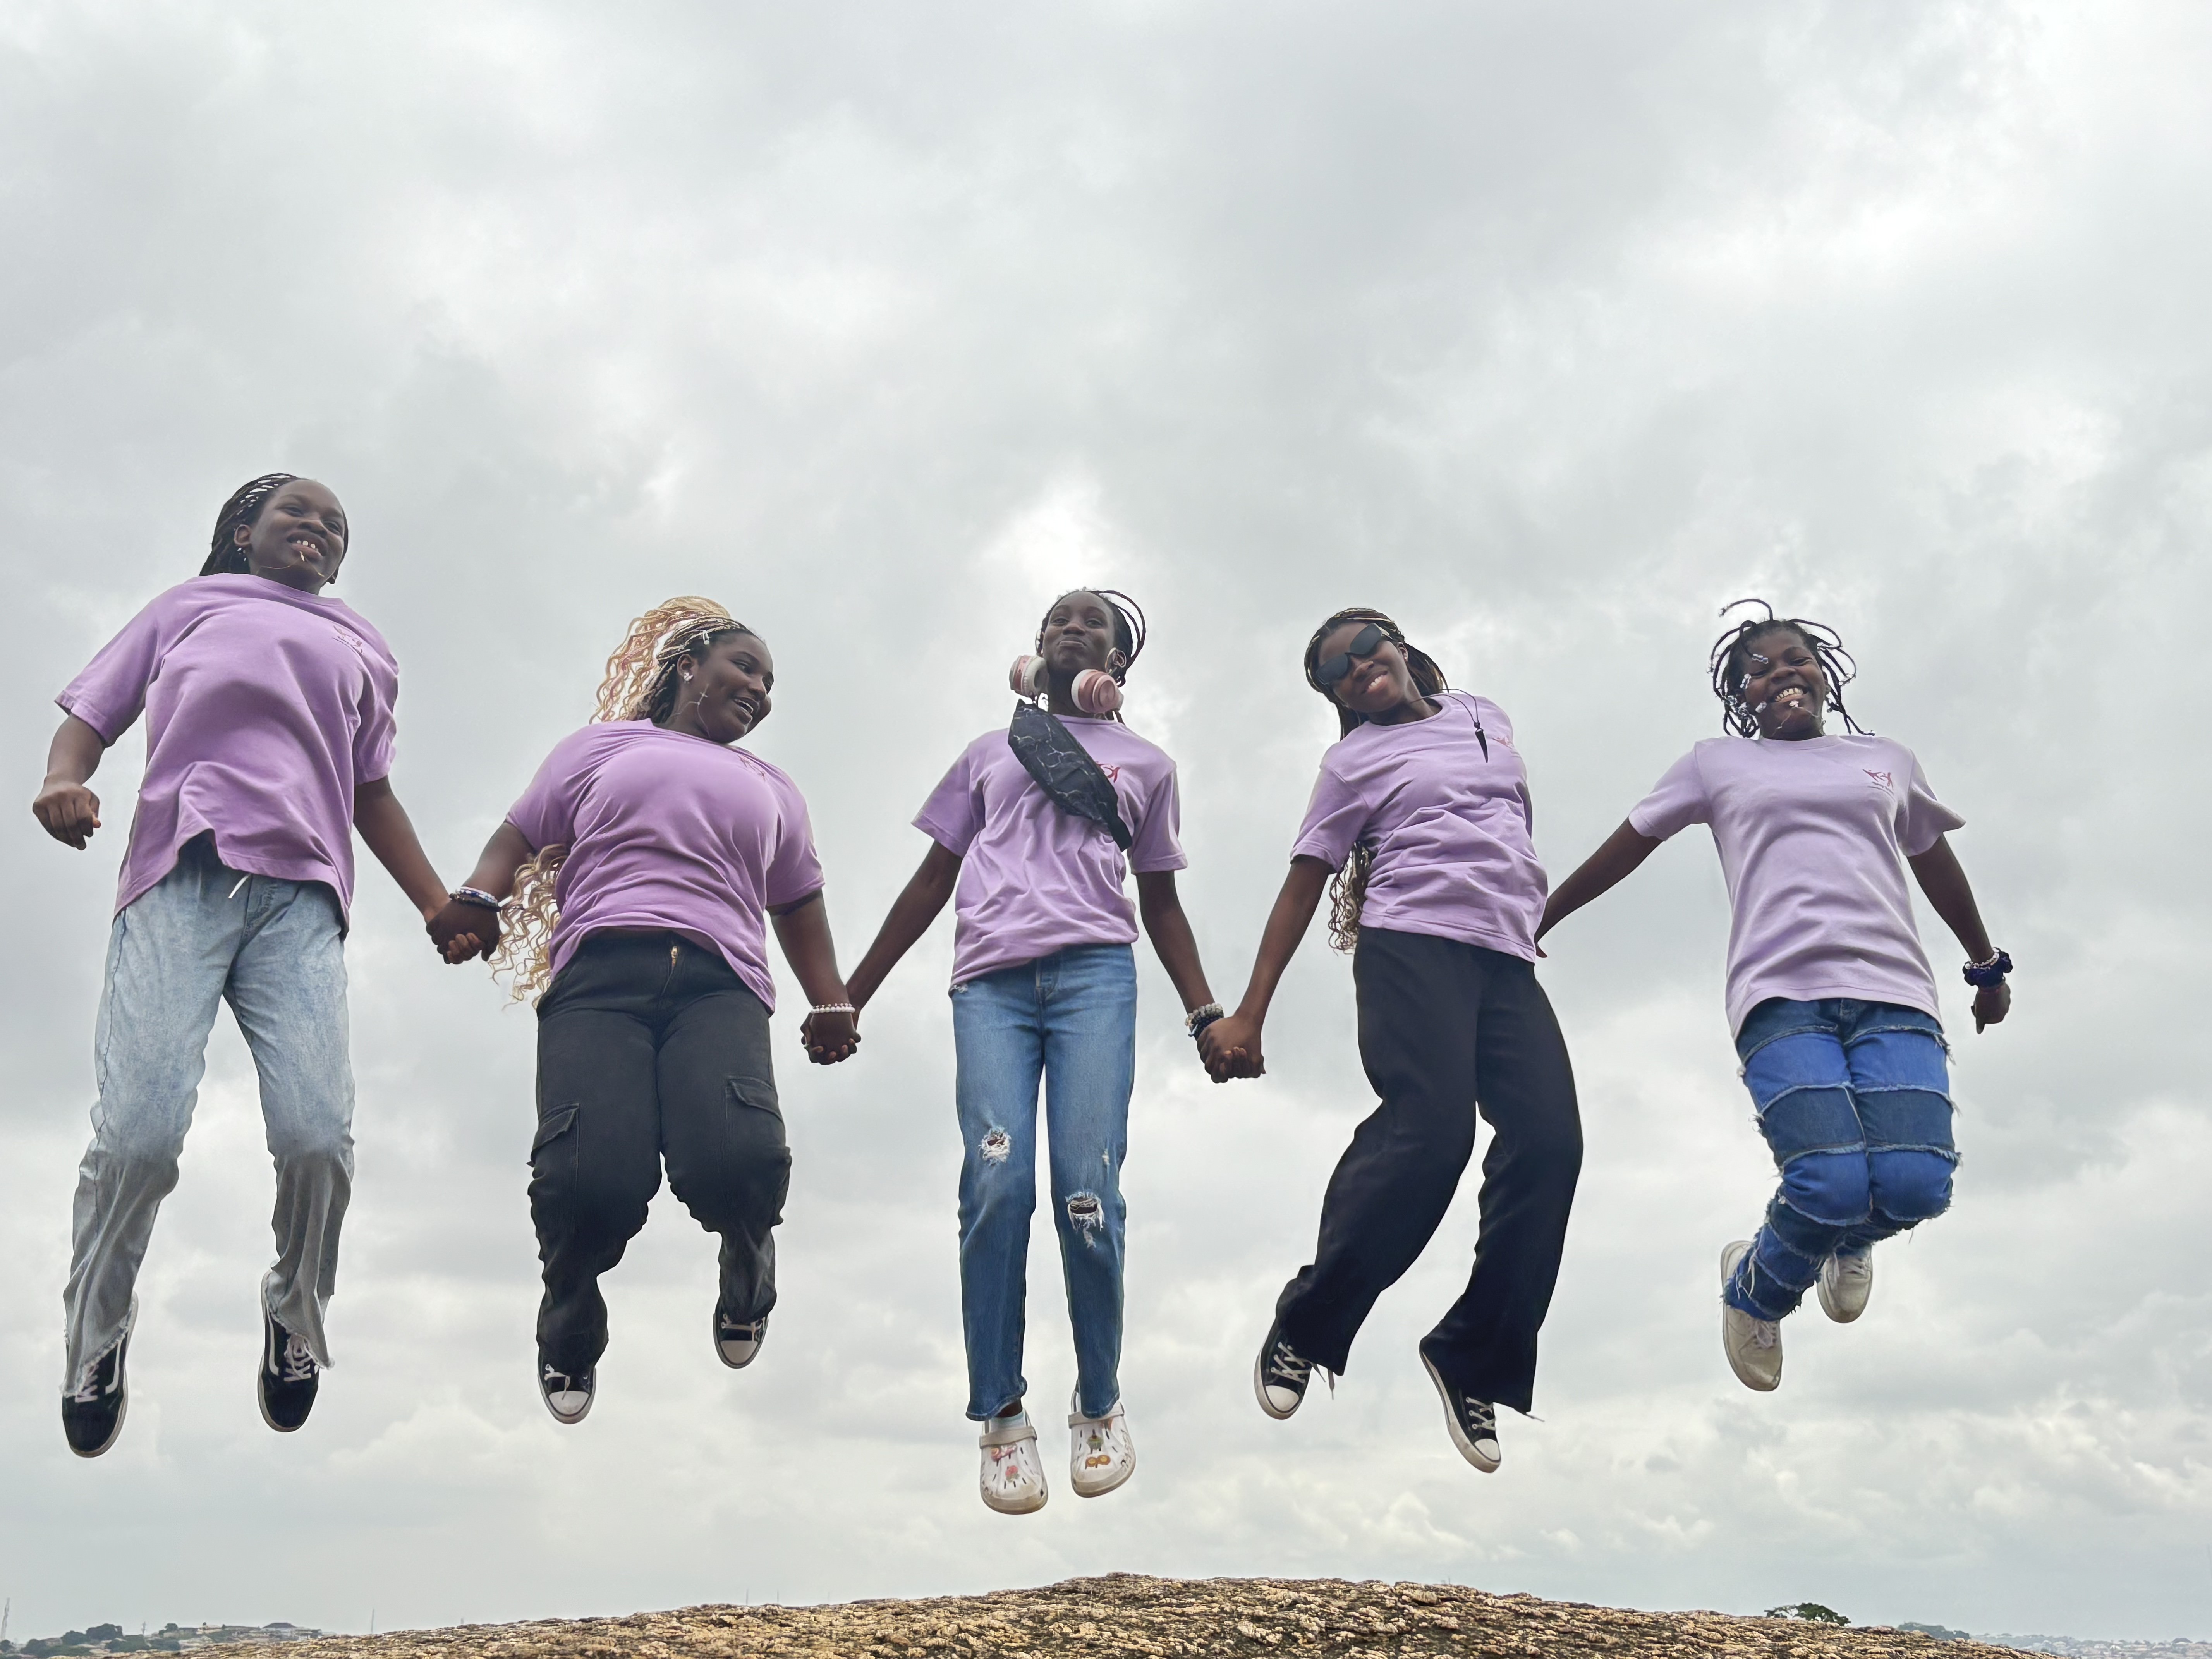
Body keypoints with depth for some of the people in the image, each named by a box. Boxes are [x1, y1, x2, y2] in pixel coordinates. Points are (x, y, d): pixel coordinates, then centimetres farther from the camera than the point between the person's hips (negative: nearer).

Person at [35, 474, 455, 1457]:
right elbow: (90, 714, 21)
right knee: (139, 1134, -16)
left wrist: (438, 905, 24)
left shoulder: (362, 654, 33)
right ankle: (95, 1329, 9)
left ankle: (296, 1315, 10)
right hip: (180, 875, -1)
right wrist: (64, 779, -2)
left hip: (300, 893, 1)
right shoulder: (186, 606, 29)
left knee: (317, 1135, -17)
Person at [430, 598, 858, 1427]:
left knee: (740, 1165, -29)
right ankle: (570, 1322, 9)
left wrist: (832, 1003, 18)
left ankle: (746, 1248, 9)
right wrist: (475, 900, -3)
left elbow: (799, 903, 32)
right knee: (589, 1180, -26)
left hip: (720, 984, 2)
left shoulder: (773, 790, 34)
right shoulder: (600, 747, 26)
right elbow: (521, 838, 18)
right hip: (599, 974, -1)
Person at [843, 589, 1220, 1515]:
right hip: (991, 979, 1)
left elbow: (1160, 901, 23)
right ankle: (1000, 1418, -7)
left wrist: (1205, 1012, 10)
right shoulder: (989, 754, 26)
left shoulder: (1146, 765, 24)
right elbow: (932, 881, 23)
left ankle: (1100, 1404, 4)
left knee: (1087, 1193, -14)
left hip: (1095, 973, -1)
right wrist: (850, 997, 16)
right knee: (996, 1184, -16)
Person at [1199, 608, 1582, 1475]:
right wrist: (1248, 1014, 1)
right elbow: (1303, 884, 7)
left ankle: (1474, 1358, -3)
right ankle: (1306, 1327, -10)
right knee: (1430, 1126, -25)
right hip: (1413, 942, -5)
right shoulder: (1354, 760, 11)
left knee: (1549, 1139, -14)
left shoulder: (1486, 717, 23)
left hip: (1508, 955, 5)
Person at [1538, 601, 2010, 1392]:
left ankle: (1848, 1239, 20)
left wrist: (1988, 966, 41)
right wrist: (1540, 920, 22)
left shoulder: (1888, 760, 24)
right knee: (1832, 1187, -23)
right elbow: (1626, 846, 21)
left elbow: (1937, 864, 35)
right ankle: (1755, 1290, 12)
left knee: (1915, 1185, -19)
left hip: (1892, 993, 3)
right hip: (1781, 997, -2)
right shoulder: (1717, 764, 18)